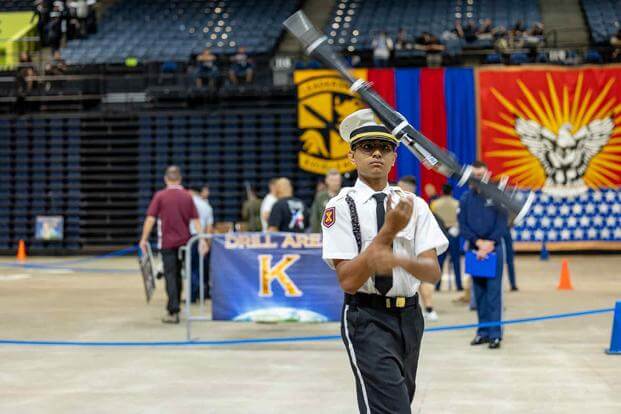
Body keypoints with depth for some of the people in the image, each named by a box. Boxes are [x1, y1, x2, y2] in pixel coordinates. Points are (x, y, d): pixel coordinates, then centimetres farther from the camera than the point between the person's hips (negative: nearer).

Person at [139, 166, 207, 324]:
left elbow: (150, 219, -8)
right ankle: (173, 307, 26)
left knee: (170, 276, -3)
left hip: (168, 241, -3)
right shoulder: (187, 196, 4)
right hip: (184, 241, 3)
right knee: (178, 275, 17)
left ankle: (174, 312, -11)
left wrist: (144, 239, -3)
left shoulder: (160, 195, -5)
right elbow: (195, 220, 2)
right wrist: (202, 239, 4)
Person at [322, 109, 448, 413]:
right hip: (367, 319, -5)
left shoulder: (413, 205, 5)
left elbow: (432, 272, -6)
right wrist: (389, 230, -20)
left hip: (409, 316, 5)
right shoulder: (341, 206, -6)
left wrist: (398, 260, -28)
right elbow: (348, 280, -15)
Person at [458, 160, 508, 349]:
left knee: (493, 292, -5)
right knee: (479, 293, 8)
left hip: (494, 248, -3)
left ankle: (495, 334, -4)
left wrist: (489, 244, -13)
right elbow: (462, 226, 3)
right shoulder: (466, 198, 6)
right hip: (474, 249, 3)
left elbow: (502, 224, -5)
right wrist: (478, 242, -10)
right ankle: (483, 331, 15)